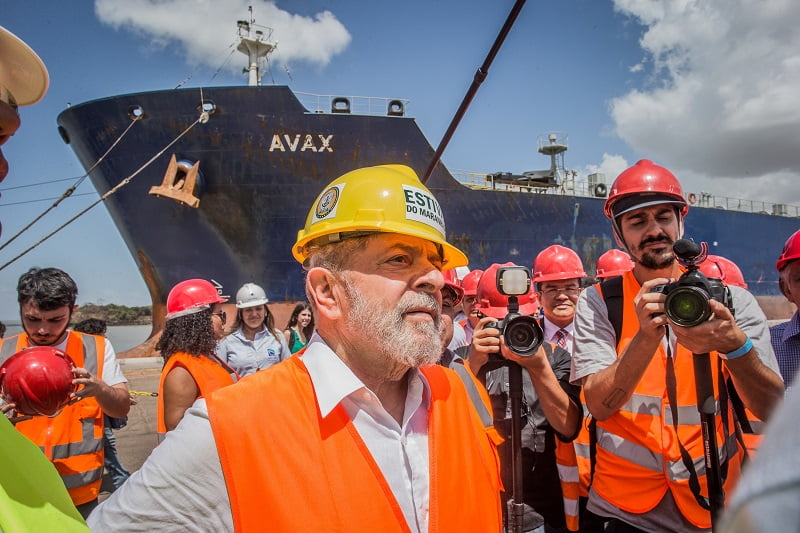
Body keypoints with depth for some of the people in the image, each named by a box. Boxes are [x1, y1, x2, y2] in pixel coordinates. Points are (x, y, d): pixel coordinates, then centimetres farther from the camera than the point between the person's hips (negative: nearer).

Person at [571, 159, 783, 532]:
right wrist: (648, 334, -30)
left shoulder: (731, 301, -4)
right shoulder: (597, 303, -8)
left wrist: (736, 345, -30)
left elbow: (770, 407, -11)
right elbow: (600, 405, -17)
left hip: (717, 501, 2)